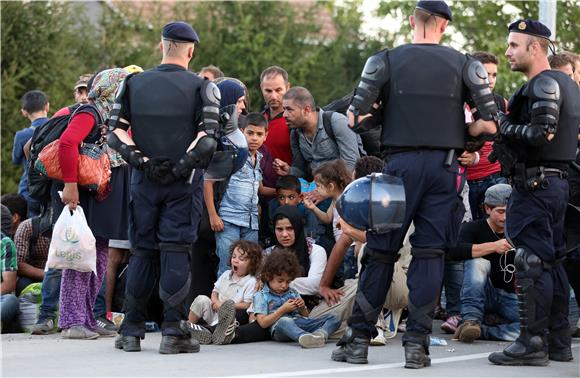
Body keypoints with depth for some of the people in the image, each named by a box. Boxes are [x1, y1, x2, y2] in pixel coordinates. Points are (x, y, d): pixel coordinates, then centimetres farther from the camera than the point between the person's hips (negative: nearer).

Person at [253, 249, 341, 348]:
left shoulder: (293, 293, 27)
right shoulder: (261, 296, 11)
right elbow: (263, 323, -2)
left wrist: (302, 307, 6)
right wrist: (283, 310, -5)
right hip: (280, 329, -6)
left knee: (334, 318, -10)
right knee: (284, 321, -42)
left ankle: (320, 333, -44)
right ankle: (304, 337, -71)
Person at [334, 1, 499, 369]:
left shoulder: (384, 61, 2)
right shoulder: (466, 65, 4)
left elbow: (356, 119, -4)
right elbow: (490, 124, 0)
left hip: (401, 163, 0)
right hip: (445, 166, 0)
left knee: (381, 251, 6)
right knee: (431, 253, 4)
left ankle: (358, 340, 8)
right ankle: (417, 343, 0)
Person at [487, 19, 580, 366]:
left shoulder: (544, 84, -13)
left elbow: (541, 133, -24)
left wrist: (504, 126, -10)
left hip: (536, 183, -10)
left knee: (532, 263, -9)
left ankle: (533, 343, -9)